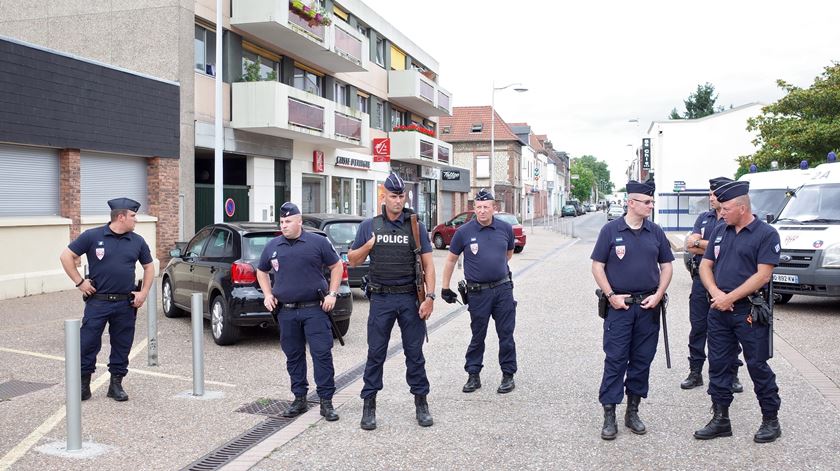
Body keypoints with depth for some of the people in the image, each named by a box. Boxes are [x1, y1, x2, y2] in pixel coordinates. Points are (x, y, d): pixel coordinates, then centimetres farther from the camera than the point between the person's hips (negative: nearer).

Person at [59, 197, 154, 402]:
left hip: (126, 304, 3)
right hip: (97, 301, -3)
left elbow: (149, 266, 16)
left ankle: (116, 384, 20)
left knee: (122, 346, 8)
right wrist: (79, 282, -4)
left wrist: (144, 292, 6)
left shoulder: (137, 241, 6)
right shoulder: (92, 236, -4)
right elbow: (67, 256, 1)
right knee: (88, 344, 1)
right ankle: (83, 384, 14)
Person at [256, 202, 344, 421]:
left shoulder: (318, 242, 0)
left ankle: (326, 401, 1)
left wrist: (332, 294, -3)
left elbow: (337, 266, 6)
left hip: (314, 309, -3)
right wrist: (268, 295, 9)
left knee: (322, 354, -6)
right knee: (293, 356, 10)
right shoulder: (272, 246, 10)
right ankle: (299, 399, 22)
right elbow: (261, 272, 24)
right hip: (286, 311, 4)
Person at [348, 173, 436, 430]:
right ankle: (369, 405, 13)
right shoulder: (369, 226, 6)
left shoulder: (416, 227, 3)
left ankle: (421, 402, 18)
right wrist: (367, 247, -7)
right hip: (381, 299, 0)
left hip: (410, 298, 0)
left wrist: (429, 297, -8)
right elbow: (352, 260, 12)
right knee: (376, 353, 4)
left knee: (414, 353, 6)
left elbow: (428, 265, 1)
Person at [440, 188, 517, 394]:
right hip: (478, 292, -2)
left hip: (503, 289, 2)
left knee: (506, 335, 5)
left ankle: (508, 375, 17)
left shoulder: (505, 228, 1)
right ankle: (473, 375, 20)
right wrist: (445, 288, 5)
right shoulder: (464, 232, -6)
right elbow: (451, 260, 4)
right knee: (477, 336, 8)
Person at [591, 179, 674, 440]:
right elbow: (597, 266, -2)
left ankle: (632, 411, 21)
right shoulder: (611, 230, -3)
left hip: (648, 306, 4)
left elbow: (666, 266, 11)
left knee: (642, 360, 9)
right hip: (620, 305, -4)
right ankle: (609, 416, 2)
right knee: (615, 360, -3)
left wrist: (658, 295, -2)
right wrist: (611, 295, -10)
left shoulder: (655, 232, 7)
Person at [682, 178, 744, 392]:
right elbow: (690, 246, 3)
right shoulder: (703, 218, 12)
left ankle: (732, 373, 14)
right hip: (701, 278, 5)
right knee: (698, 327, 7)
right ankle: (695, 372, 15)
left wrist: (699, 242, -7)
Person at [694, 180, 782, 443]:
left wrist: (730, 298, -16)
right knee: (718, 364, 9)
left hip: (749, 312, -6)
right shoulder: (720, 232, 11)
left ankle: (771, 420, 17)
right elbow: (705, 266, 10)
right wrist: (716, 293, -7)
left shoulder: (766, 234, -7)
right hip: (719, 311, 6)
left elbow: (762, 275, -15)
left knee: (758, 366, 3)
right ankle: (720, 419, 19)